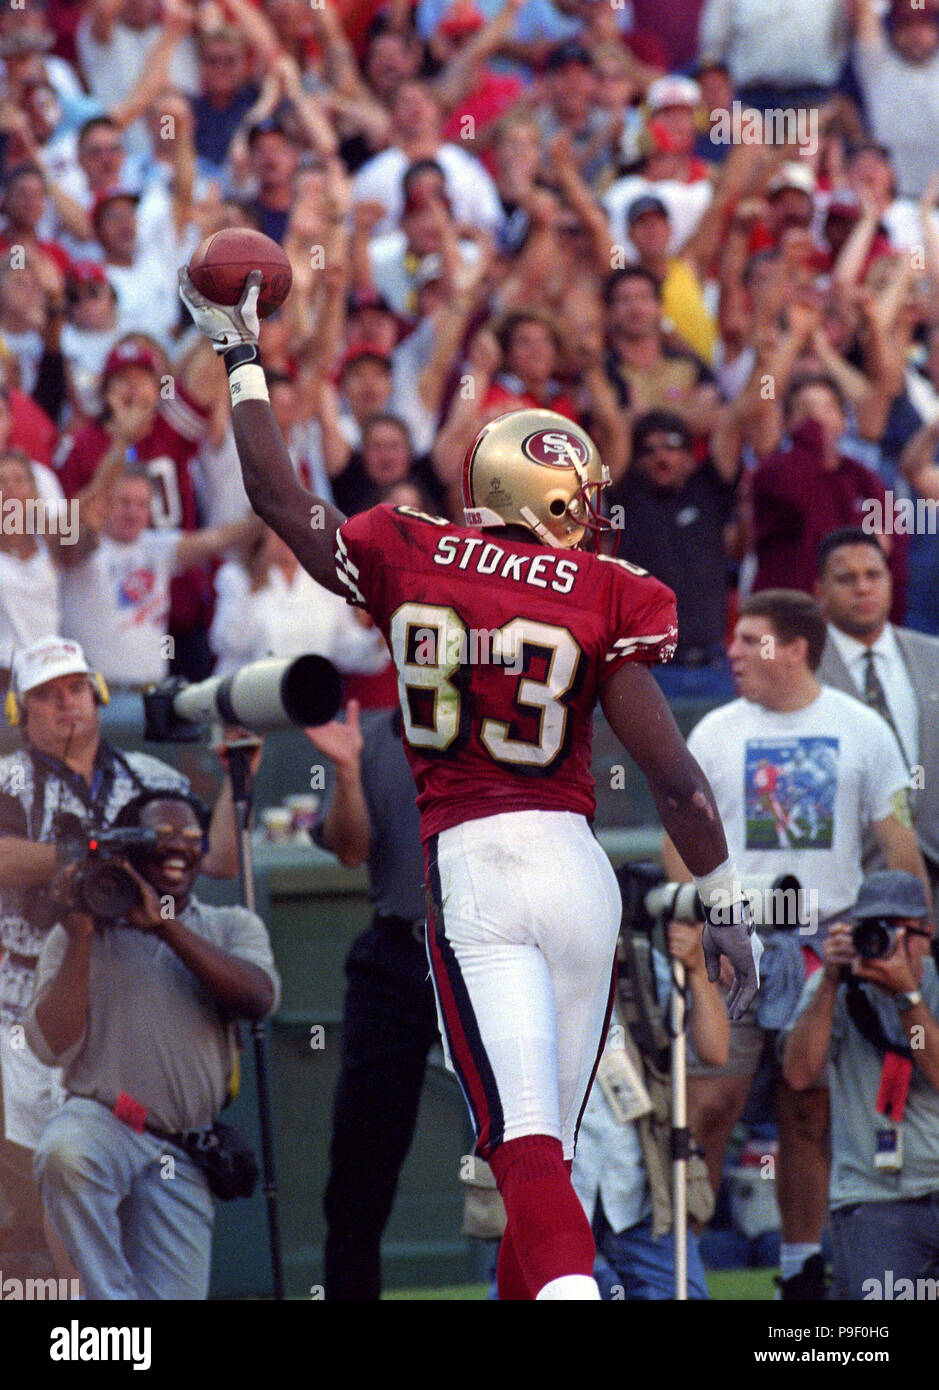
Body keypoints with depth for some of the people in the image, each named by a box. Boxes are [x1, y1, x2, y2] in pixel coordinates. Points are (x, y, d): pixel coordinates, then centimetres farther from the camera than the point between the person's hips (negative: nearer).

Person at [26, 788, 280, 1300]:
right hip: (102, 1121, -2)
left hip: (184, 1161, 2)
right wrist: (80, 939, -8)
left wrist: (165, 925, -13)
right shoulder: (77, 936, 9)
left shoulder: (232, 927, 15)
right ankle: (112, 1296, -30)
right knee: (65, 1155, -40)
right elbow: (52, 1047, -4)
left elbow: (258, 998, -9)